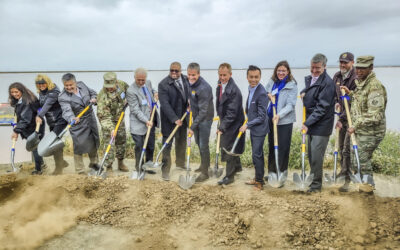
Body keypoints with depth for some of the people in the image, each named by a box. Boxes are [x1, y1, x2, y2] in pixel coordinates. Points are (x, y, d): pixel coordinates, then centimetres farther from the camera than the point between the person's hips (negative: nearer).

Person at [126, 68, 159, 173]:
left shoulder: (148, 82, 3)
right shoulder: (131, 91, -18)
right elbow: (135, 110, -21)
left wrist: (155, 93, 5)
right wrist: (146, 121, -29)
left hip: (151, 120, 7)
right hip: (139, 123, -7)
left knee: (151, 145, 15)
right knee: (140, 147, 1)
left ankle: (149, 164, 31)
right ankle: (139, 168, 17)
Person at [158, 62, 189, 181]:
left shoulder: (186, 79, 1)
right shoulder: (163, 84, -18)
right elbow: (165, 104, -22)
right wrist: (174, 119, -28)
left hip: (183, 117, 6)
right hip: (169, 119, -6)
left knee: (182, 141, 20)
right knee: (167, 144, -2)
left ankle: (180, 163, 39)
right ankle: (165, 170, 7)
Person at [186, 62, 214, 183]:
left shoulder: (204, 88, -28)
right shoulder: (190, 82, -1)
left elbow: (203, 111, -27)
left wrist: (193, 126, -26)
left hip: (205, 118, -9)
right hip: (196, 116, 9)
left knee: (203, 145, -4)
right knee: (198, 142, 19)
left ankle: (205, 172, 9)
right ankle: (204, 164, 38)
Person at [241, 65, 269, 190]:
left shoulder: (261, 93, -22)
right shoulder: (251, 89, 5)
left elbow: (261, 117, -21)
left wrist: (247, 125, -18)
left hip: (259, 129, -9)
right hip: (253, 128, 9)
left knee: (256, 155, -2)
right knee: (257, 154, 18)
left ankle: (259, 181, 13)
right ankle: (258, 178, 32)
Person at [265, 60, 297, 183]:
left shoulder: (292, 85, -7)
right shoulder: (271, 82, 8)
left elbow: (291, 105, -14)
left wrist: (280, 115, -27)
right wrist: (268, 95, -4)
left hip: (285, 121, -5)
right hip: (270, 119, 5)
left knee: (282, 147, -1)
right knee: (271, 145, 12)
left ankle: (281, 173, 11)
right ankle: (271, 171, 24)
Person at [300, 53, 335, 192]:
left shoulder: (327, 83, -15)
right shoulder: (309, 79, 11)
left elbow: (322, 107, -19)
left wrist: (308, 123, -20)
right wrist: (303, 93, 7)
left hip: (321, 125, -8)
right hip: (310, 123, 8)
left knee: (316, 156, -6)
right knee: (311, 154, 15)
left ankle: (316, 185, 8)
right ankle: (312, 179, 30)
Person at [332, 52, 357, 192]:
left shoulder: (356, 79, -18)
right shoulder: (337, 76, 6)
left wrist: (342, 119, -22)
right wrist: (336, 102, -2)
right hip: (342, 116, 8)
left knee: (347, 149, -9)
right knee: (341, 147, 19)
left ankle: (347, 179, -1)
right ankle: (343, 170, 37)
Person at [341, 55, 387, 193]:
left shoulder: (375, 86, -21)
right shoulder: (361, 83, 9)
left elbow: (375, 116, -26)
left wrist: (356, 126, -24)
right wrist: (350, 93, 10)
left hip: (370, 132, -9)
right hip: (361, 129, 9)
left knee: (362, 157, -1)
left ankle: (369, 184, 19)